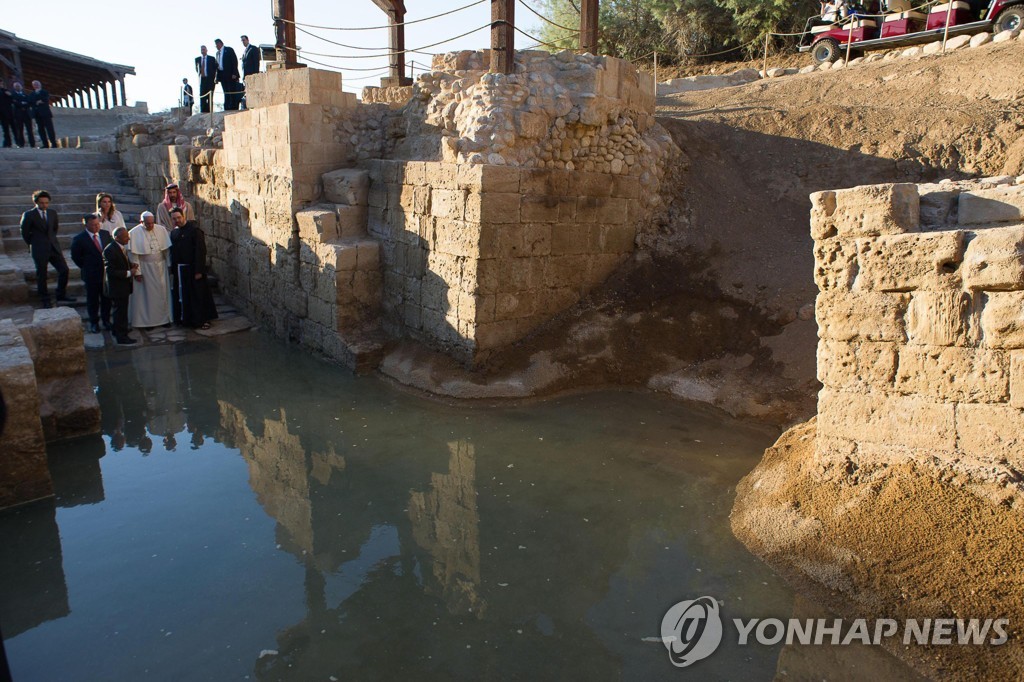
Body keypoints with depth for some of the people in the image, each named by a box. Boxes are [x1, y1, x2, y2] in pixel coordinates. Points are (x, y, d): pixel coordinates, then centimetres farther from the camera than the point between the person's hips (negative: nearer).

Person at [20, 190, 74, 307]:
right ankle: (45, 300, 13)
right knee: (41, 275, 4)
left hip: (54, 248, 4)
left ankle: (61, 295, 12)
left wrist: (51, 240, 15)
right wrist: (33, 244, 4)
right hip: (39, 250, -4)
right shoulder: (28, 215, -7)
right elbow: (25, 233, 0)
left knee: (64, 270, -1)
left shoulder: (52, 213, 7)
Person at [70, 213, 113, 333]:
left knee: (106, 299, 13)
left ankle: (106, 320, 27)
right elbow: (75, 256, -4)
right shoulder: (79, 239, -11)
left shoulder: (106, 234, 1)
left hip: (107, 273, 4)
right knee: (92, 300, 8)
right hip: (91, 275, -3)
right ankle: (94, 323, 21)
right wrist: (86, 268, -2)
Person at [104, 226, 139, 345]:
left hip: (123, 286, 10)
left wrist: (131, 267, 2)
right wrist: (129, 273, -22)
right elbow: (111, 271, -24)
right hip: (117, 287, -10)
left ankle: (118, 332, 35)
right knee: (120, 312, -1)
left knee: (121, 311, 20)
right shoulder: (110, 250, -22)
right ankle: (122, 337, 7)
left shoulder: (121, 247, 7)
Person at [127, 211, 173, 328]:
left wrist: (169, 265, 2)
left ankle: (164, 318, 20)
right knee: (146, 295, 4)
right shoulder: (134, 233, -10)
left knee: (162, 293, 9)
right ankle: (145, 321, 15)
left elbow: (167, 249, 4)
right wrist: (137, 271, -12)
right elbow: (133, 254, -10)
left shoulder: (161, 229, 0)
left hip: (160, 267, 3)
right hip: (144, 268, -3)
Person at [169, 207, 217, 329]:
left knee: (198, 295, -1)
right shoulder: (174, 233, 11)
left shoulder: (195, 230, -10)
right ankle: (187, 319, 22)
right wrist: (173, 270, 8)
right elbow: (173, 252, 14)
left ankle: (202, 320, 7)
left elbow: (200, 251, -14)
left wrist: (199, 270, -19)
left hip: (193, 269, -6)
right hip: (180, 270, 6)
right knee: (183, 296, 11)